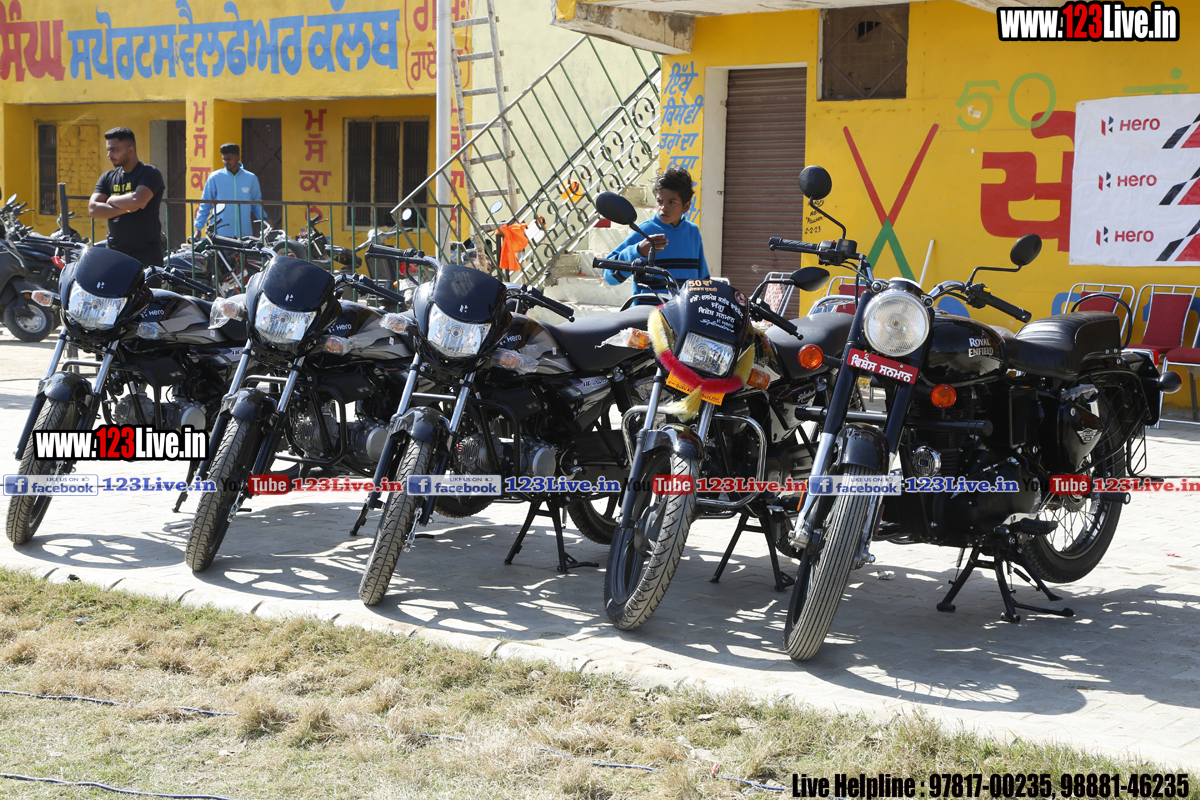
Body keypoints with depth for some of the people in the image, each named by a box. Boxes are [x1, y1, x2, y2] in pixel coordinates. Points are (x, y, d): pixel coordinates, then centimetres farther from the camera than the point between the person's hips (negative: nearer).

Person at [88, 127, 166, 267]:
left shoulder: (150, 173, -3)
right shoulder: (108, 178, 14)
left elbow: (137, 200, -21)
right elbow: (93, 209, 1)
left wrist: (111, 200, -3)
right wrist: (125, 209, -12)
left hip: (146, 252, -5)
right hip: (115, 252, 5)